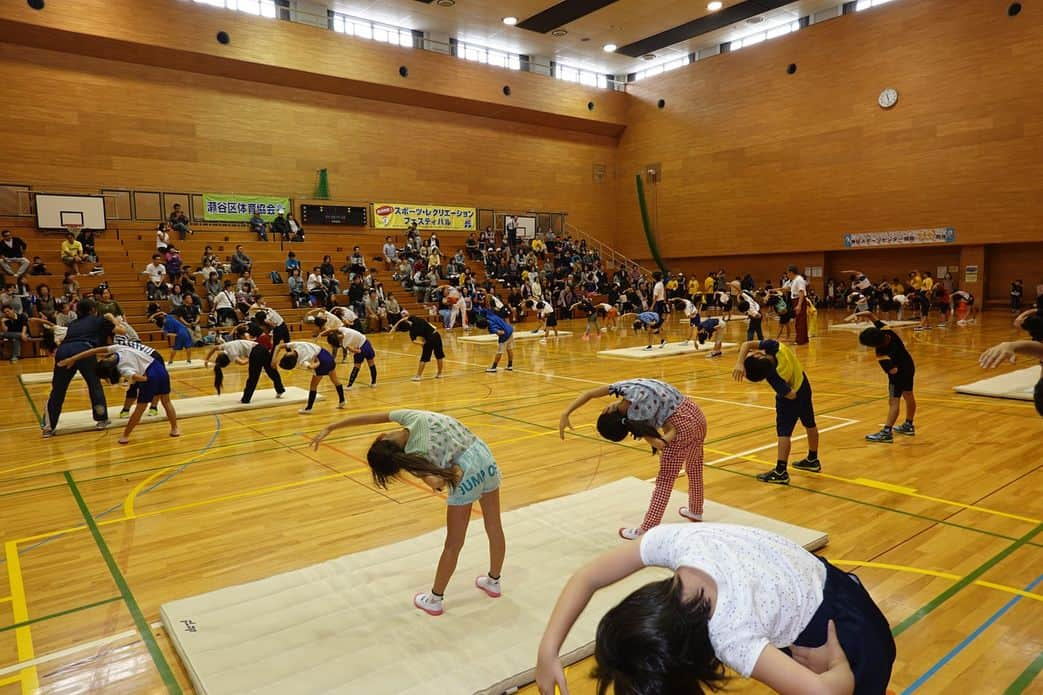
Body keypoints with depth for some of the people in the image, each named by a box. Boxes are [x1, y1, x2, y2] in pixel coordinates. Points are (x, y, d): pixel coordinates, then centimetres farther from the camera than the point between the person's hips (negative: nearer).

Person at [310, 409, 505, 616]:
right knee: (495, 529, 23)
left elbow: (436, 482, -24)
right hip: (485, 454, 7)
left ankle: (435, 600, 32)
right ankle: (493, 582, 45)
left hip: (465, 473, -7)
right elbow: (368, 418, 6)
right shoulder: (411, 417, 0)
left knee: (453, 544, 11)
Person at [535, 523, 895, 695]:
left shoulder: (731, 636, -42)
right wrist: (548, 650, -28)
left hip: (839, 624, -6)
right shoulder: (677, 540, -30)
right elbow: (588, 577, -20)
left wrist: (838, 666, -17)